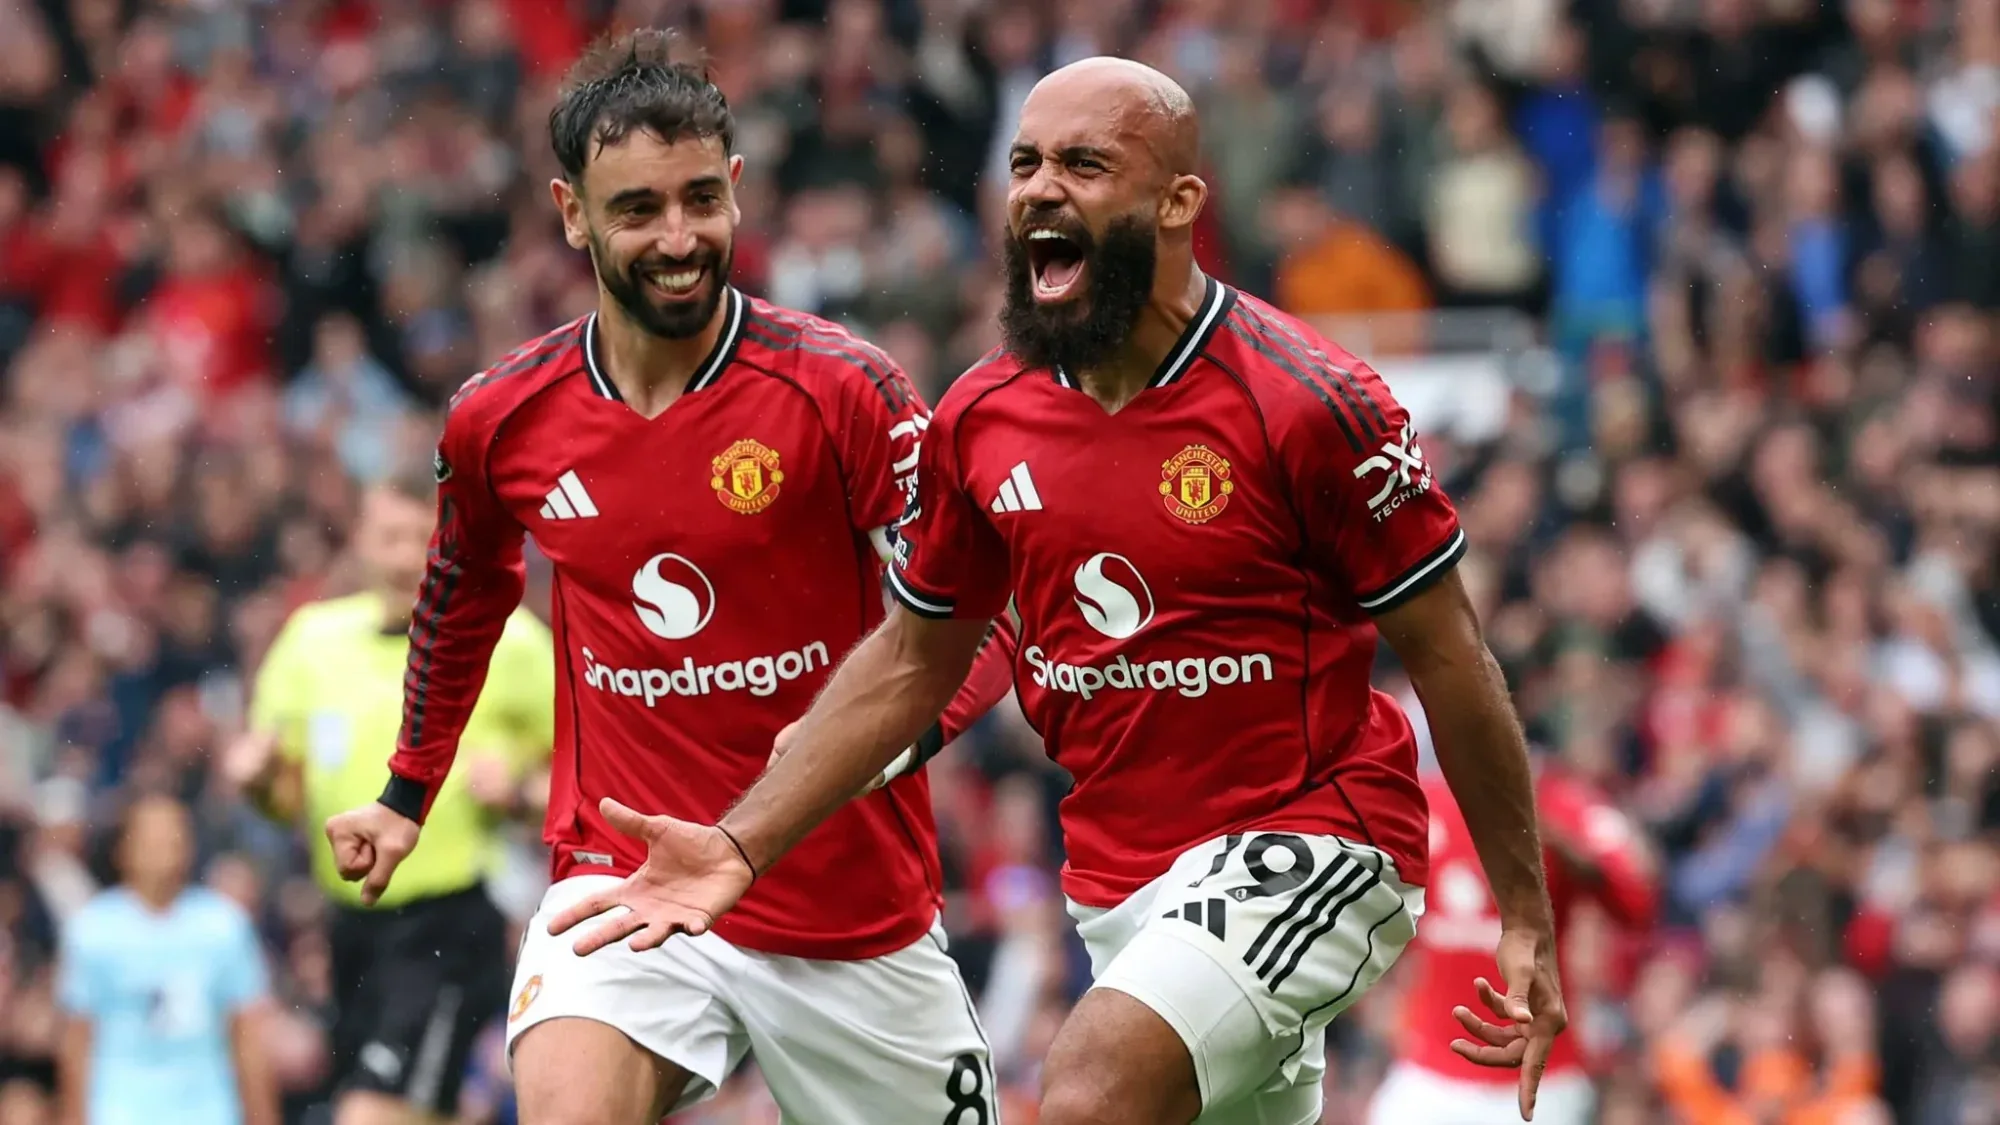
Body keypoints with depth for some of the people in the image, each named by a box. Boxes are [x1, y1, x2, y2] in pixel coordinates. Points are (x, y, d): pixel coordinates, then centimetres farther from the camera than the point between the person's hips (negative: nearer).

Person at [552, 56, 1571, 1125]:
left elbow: (1446, 654, -8)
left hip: (1306, 850, -7)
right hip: (1118, 884, 7)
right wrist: (741, 846, 4)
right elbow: (911, 660, 14)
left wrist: (1526, 918, -6)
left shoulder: (1307, 405, -15)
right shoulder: (979, 420, 1)